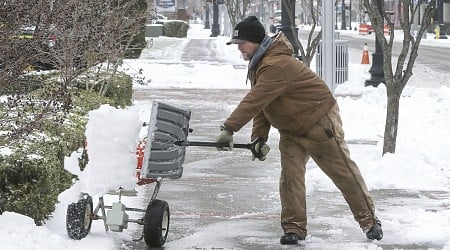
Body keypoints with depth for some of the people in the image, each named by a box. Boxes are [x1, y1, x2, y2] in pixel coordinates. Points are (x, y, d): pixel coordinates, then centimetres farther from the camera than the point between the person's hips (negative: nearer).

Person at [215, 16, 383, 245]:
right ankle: (294, 228, 0)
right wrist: (259, 136, -7)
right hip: (291, 130, 9)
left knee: (344, 172, 1)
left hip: (320, 123, -9)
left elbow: (254, 101, -39)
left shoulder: (276, 65, -31)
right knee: (290, 176, -3)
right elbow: (261, 105, 5)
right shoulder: (258, 64, 3)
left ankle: (370, 222, 11)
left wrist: (229, 128, -41)